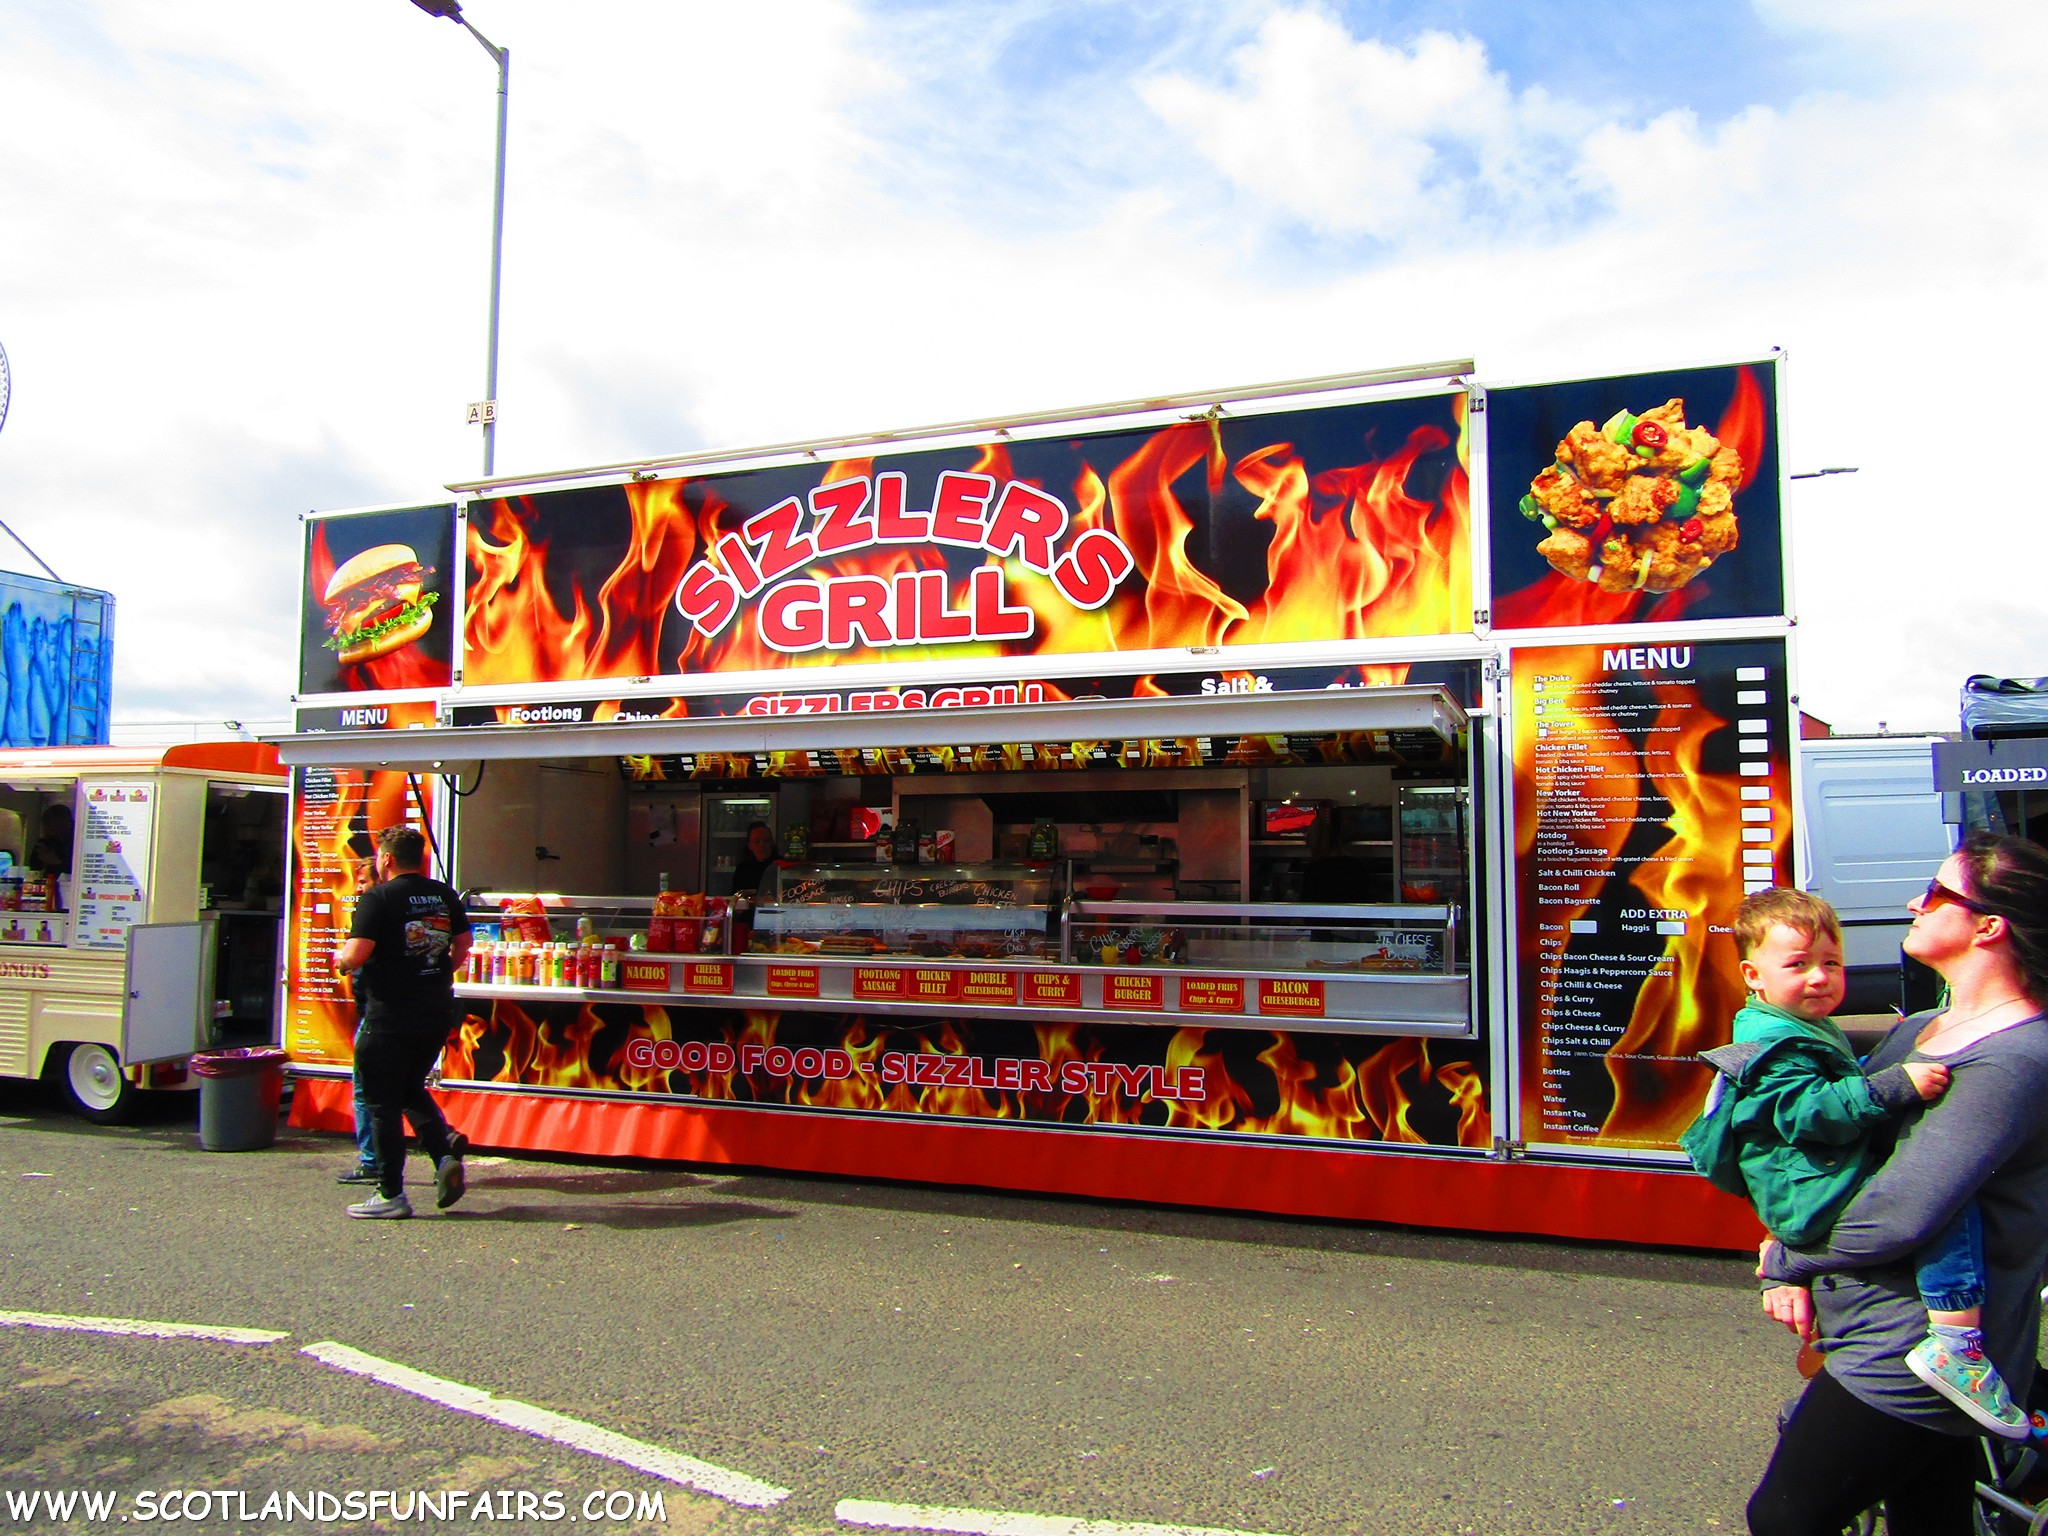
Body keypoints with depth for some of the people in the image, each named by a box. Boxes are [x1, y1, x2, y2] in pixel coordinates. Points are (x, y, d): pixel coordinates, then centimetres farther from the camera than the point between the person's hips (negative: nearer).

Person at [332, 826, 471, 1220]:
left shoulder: (378, 898, -11)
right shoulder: (444, 895, 8)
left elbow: (356, 954, -18)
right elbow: (463, 946, 14)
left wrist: (340, 961, 4)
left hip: (390, 1017, -6)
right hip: (437, 1013, 6)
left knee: (383, 1102, 5)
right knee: (412, 1090, 22)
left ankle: (391, 1195, 9)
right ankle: (446, 1154, 2)